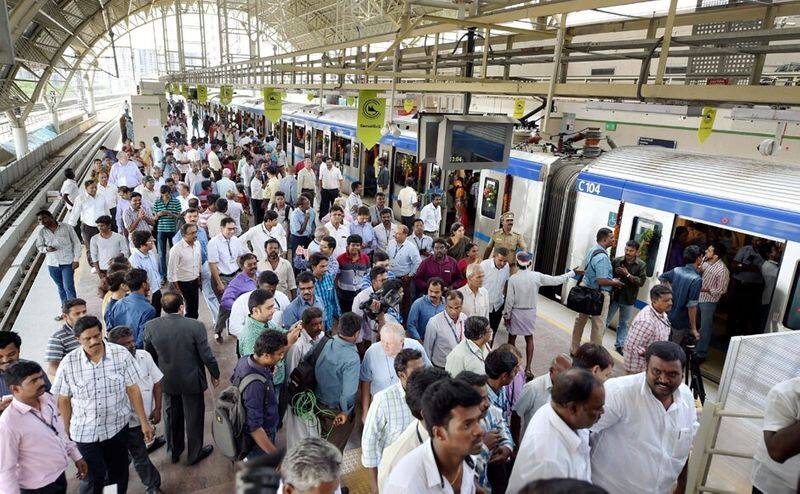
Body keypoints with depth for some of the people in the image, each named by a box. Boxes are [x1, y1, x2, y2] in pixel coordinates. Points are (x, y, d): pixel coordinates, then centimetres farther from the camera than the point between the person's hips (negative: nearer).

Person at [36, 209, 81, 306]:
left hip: (67, 262, -3)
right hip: (52, 264, 3)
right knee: (61, 287, 15)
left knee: (69, 287, -7)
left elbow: (76, 243, -2)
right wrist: (46, 249, -14)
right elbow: (39, 247, 11)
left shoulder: (66, 227, -8)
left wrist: (76, 259, -7)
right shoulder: (41, 232, -1)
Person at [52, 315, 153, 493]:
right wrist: (66, 432, 4)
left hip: (117, 427, 1)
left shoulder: (122, 354, -14)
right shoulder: (68, 364, -13)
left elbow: (133, 389, -7)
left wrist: (144, 422, -5)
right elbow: (63, 400, -1)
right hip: (84, 432, -1)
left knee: (118, 474, 17)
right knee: (93, 478, 6)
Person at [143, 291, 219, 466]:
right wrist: (215, 375, 1)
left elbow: (149, 356, -1)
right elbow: (207, 356, -17)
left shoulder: (150, 327, -16)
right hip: (191, 380, -3)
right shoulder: (195, 326, -26)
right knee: (193, 417, 17)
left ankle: (173, 452, 45)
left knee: (171, 416, 25)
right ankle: (195, 454, 35)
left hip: (167, 381, 4)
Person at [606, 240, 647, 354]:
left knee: (624, 323, 14)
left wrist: (628, 275, -19)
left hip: (628, 299, 1)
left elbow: (641, 282, -11)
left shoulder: (641, 265, -4)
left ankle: (619, 345, 27)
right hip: (614, 296, -1)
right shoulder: (617, 261, -5)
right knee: (605, 320, 7)